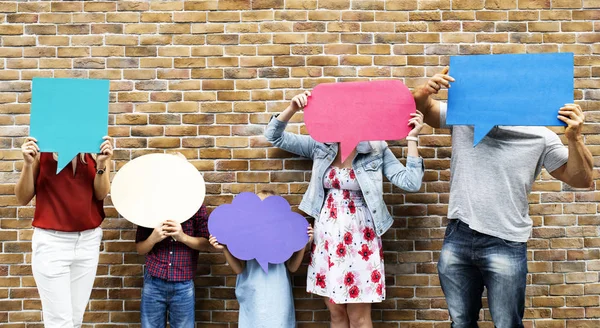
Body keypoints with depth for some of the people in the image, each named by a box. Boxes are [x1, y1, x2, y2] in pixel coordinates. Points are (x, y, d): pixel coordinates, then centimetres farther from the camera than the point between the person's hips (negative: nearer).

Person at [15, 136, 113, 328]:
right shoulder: (41, 146, -3)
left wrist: (101, 163, -19)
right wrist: (28, 164, -17)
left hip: (88, 240, 3)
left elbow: (101, 194, -3)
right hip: (51, 240, -2)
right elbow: (23, 198, -1)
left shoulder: (98, 145, 3)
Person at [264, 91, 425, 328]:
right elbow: (275, 136, 6)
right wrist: (293, 108, -9)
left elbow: (410, 182, -10)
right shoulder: (321, 145, 4)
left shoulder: (376, 150, -3)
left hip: (359, 238, -3)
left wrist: (411, 138, -11)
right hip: (327, 237, 3)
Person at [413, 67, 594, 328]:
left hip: (505, 245, -2)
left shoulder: (539, 135, -3)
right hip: (457, 239, 3)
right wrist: (426, 89, -15)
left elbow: (581, 179, -1)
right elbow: (419, 106, 9)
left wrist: (574, 138, -18)